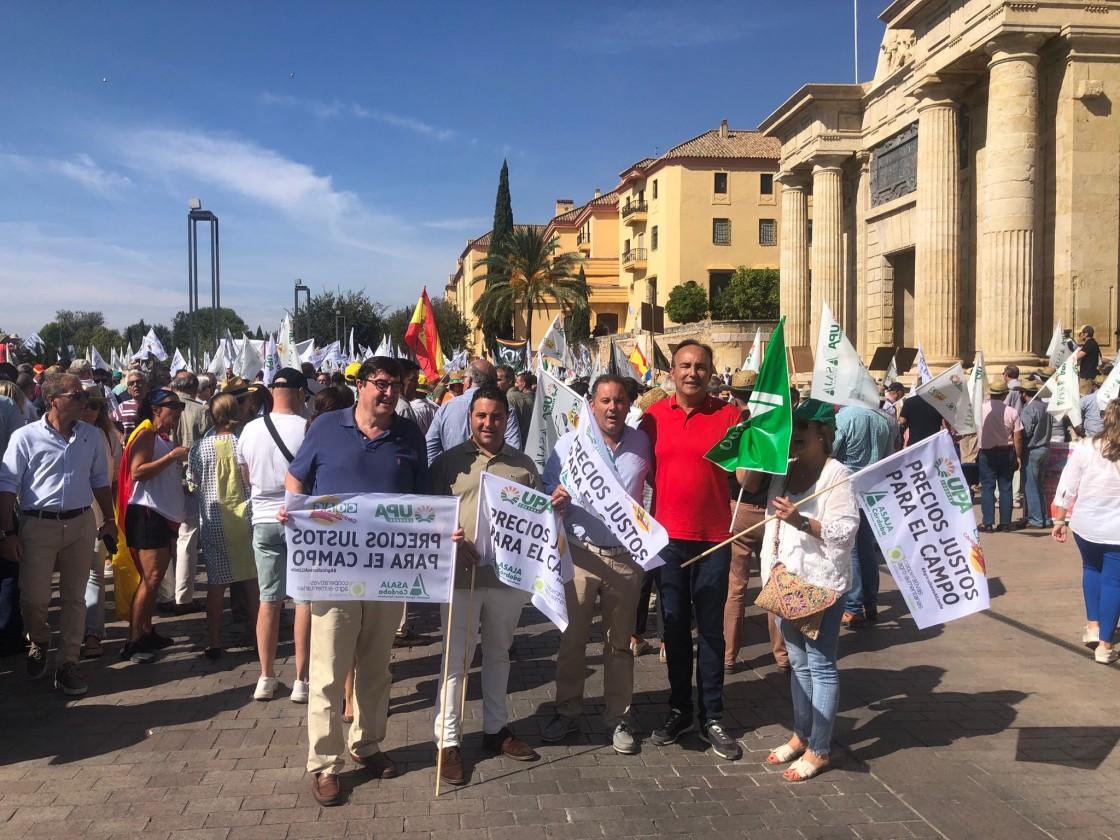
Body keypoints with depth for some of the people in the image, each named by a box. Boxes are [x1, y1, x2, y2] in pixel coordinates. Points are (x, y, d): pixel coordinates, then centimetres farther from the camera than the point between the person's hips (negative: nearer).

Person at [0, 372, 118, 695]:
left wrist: (109, 520, 14)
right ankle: (39, 642, 32)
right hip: (39, 524, -3)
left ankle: (67, 665, 14)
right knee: (34, 598, 1)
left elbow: (100, 480, 14)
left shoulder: (91, 435, 5)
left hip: (80, 524, 3)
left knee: (75, 597, 5)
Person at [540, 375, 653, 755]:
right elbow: (548, 490, 1)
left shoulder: (642, 443, 2)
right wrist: (555, 497, -23)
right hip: (580, 553, -1)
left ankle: (618, 717, 24)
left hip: (627, 556, 1)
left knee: (620, 642, 12)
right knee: (572, 640, 7)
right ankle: (567, 712, 23)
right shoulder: (569, 443, -3)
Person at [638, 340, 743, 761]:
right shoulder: (653, 416, 3)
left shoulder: (728, 414, -3)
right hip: (667, 536, 2)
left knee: (710, 628, 7)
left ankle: (711, 716, 19)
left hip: (713, 537, -2)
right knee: (674, 626, 12)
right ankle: (679, 710, 27)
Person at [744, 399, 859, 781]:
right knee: (799, 662, 18)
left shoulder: (837, 475, -13)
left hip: (821, 584, -7)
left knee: (820, 666, 2)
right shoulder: (783, 468, 9)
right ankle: (801, 735, 31)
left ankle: (818, 750, 11)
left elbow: (845, 530, -17)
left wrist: (802, 521, -28)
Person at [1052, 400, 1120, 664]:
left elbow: (1067, 486, -4)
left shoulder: (1086, 447, -8)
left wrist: (1060, 520, 6)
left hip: (1085, 524, 2)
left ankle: (1093, 626, 23)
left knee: (1091, 570, 26)